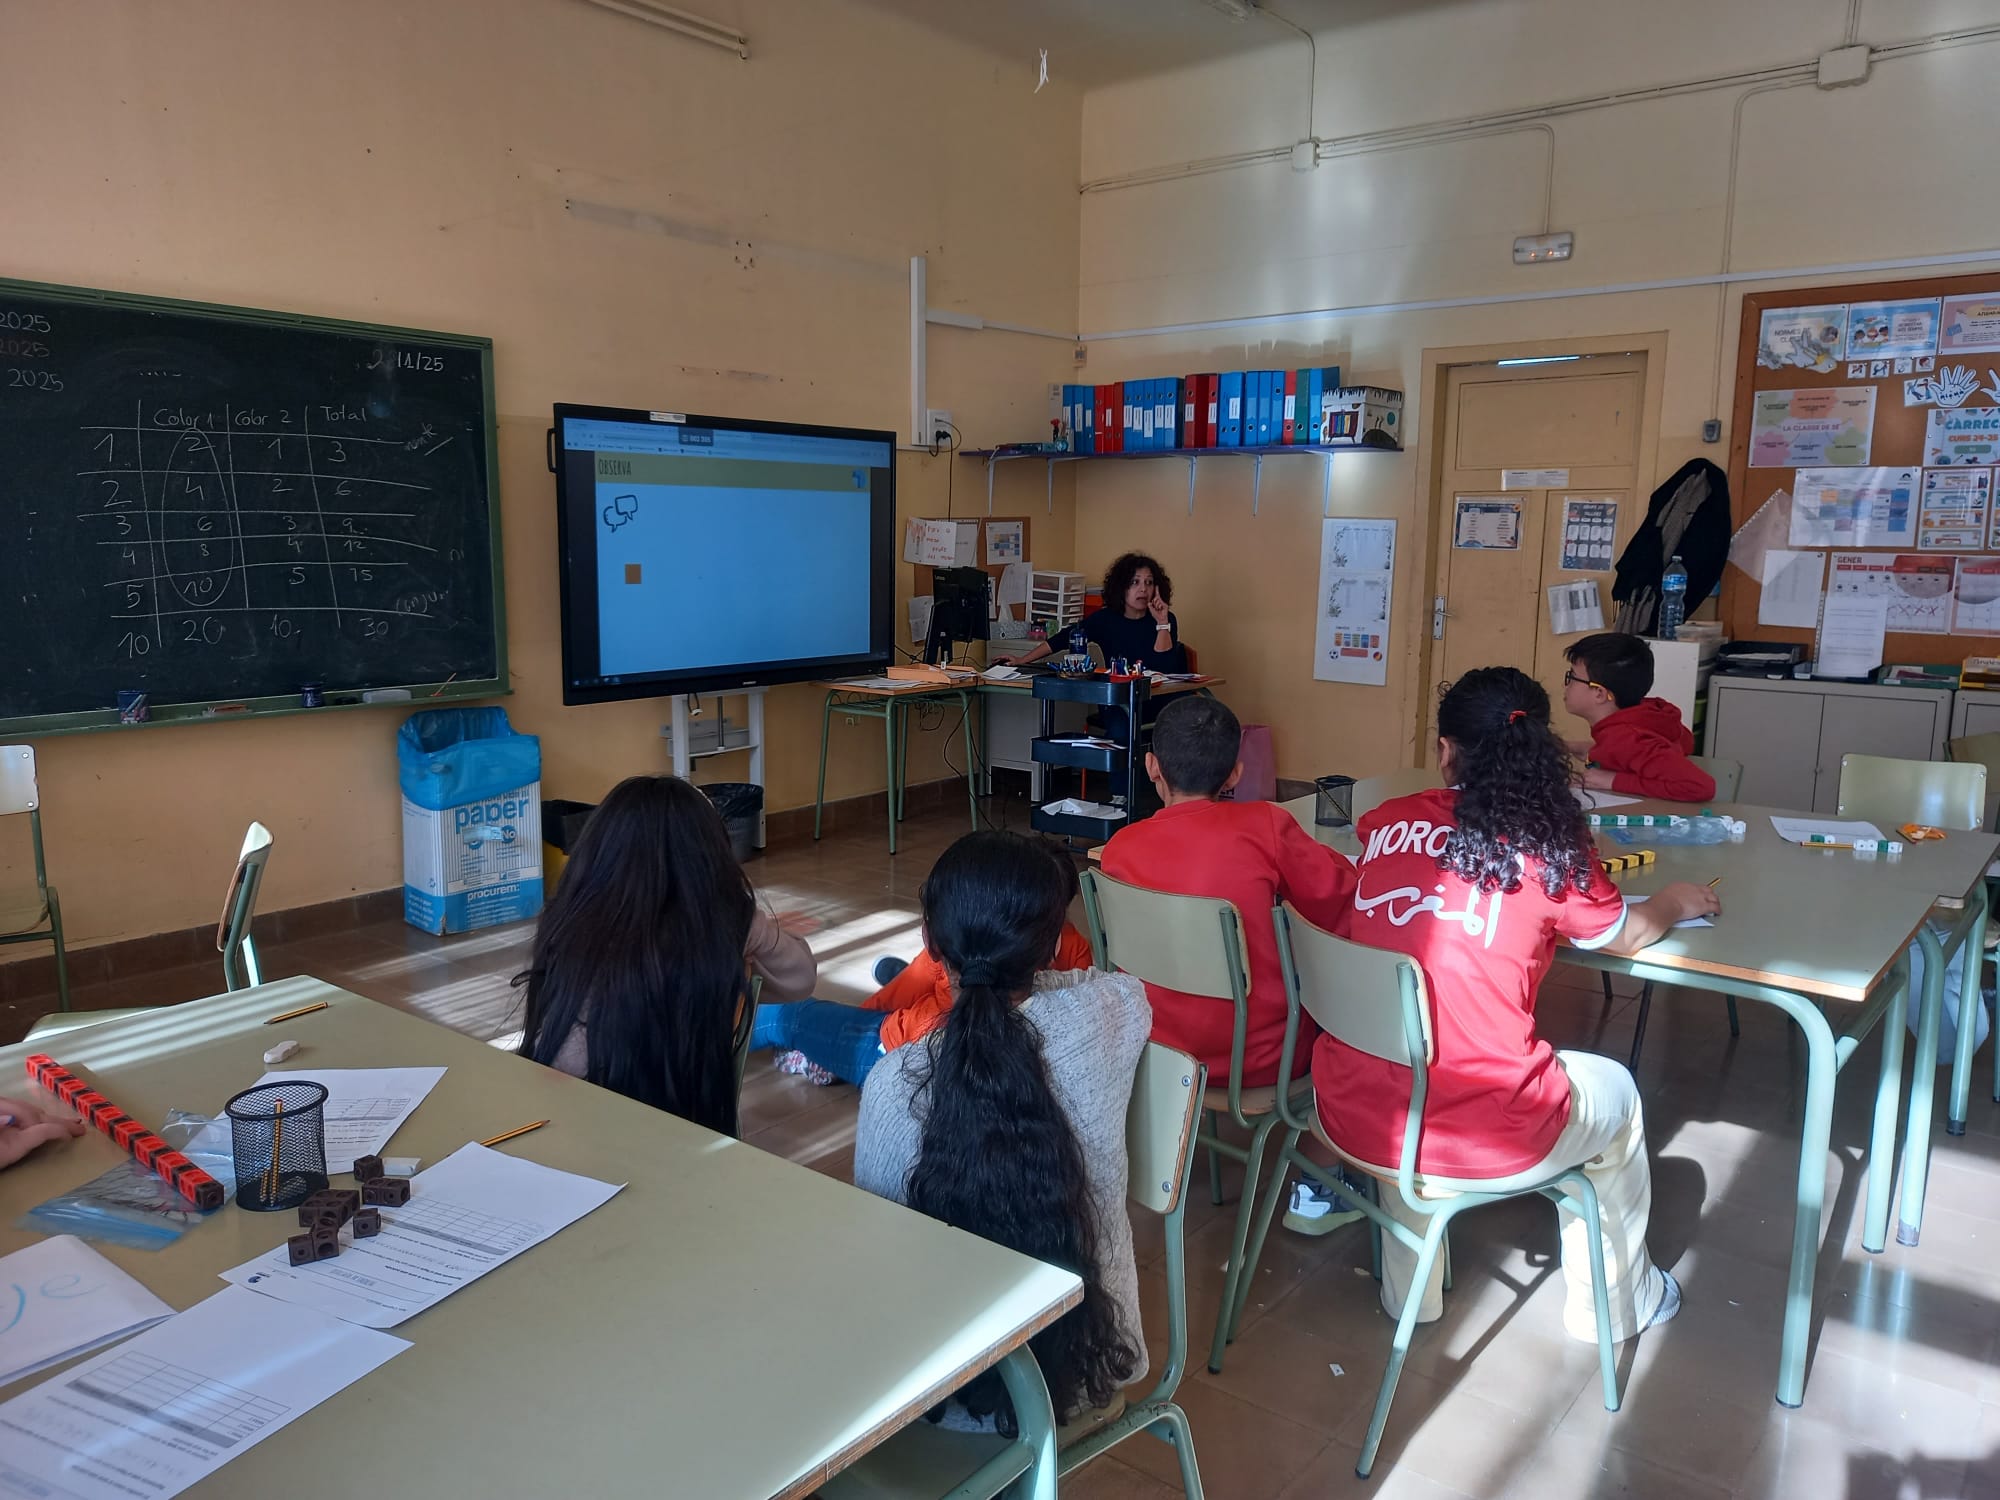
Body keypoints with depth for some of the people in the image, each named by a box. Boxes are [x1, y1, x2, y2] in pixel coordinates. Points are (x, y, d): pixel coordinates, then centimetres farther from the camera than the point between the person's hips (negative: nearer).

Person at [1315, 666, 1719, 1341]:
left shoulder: (1386, 824, 0)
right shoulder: (1551, 846, -7)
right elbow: (1625, 936, 13)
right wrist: (1674, 903, 36)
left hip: (1354, 1115, 3)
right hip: (1485, 1141, -3)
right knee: (1616, 1090, 28)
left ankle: (1407, 1290, 48)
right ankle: (1612, 1301, 48)